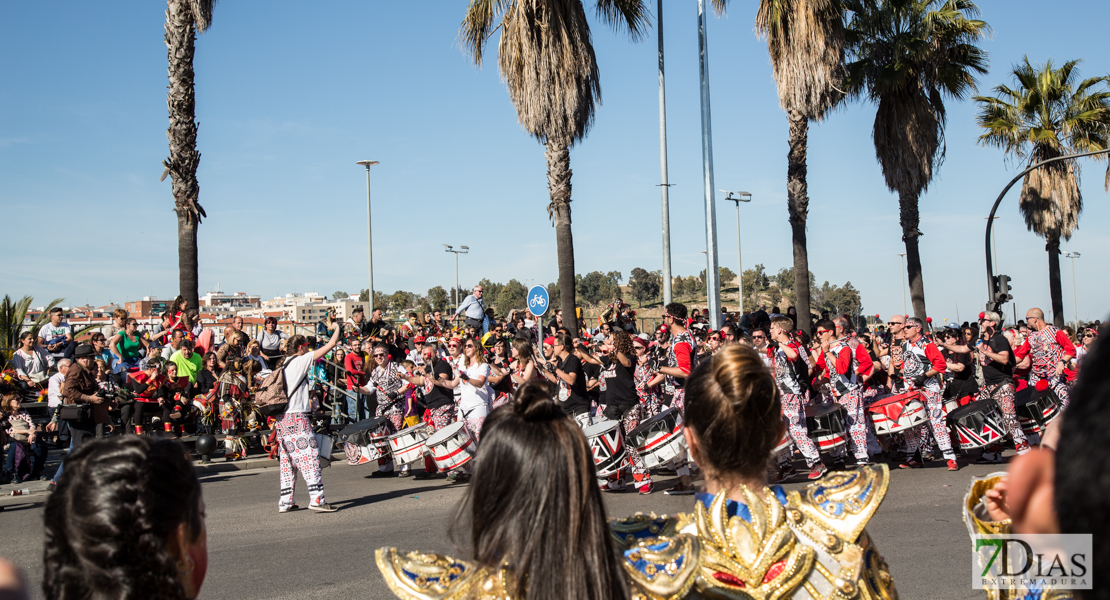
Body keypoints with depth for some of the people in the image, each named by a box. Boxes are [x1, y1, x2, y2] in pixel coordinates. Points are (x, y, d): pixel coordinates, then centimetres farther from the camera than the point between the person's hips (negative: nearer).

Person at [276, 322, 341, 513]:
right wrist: (336, 328, 12)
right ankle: (316, 499, -13)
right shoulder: (300, 361, -5)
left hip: (282, 419, 9)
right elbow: (331, 344, -4)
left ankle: (285, 501, 13)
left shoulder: (285, 365, 18)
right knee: (309, 456, -8)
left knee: (288, 459, 11)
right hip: (297, 418, -9)